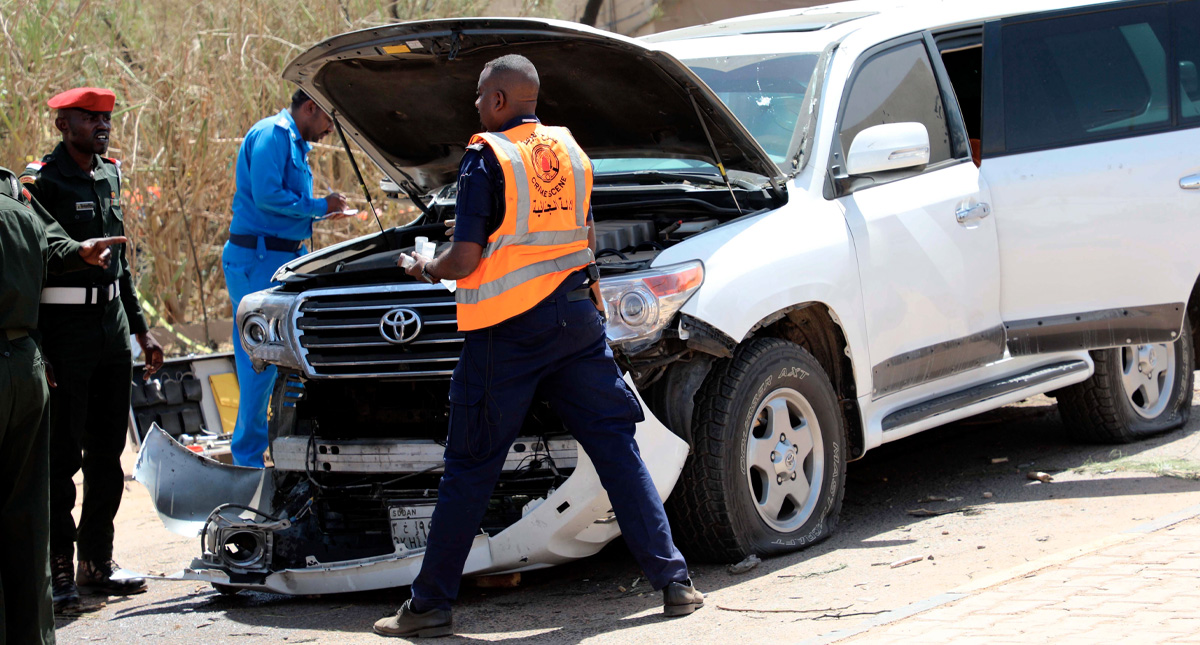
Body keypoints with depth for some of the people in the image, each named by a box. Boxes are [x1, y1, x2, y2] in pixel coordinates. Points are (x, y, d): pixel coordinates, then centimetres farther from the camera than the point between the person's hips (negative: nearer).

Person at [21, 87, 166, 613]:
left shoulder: (109, 175, 13)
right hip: (65, 329, -7)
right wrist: (34, 348, -20)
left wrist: (141, 329, 21)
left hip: (111, 328, 7)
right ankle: (59, 572, 0)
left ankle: (97, 563, 19)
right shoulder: (40, 181, -10)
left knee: (106, 454, 11)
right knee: (62, 457, -4)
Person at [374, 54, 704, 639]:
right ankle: (673, 581, 3)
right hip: (575, 316, 5)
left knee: (470, 469, 1)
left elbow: (464, 262, -13)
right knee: (617, 447, 8)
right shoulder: (568, 149, 9)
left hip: (508, 331, -5)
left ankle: (429, 606, 8)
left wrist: (425, 269, 7)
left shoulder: (487, 157, -10)